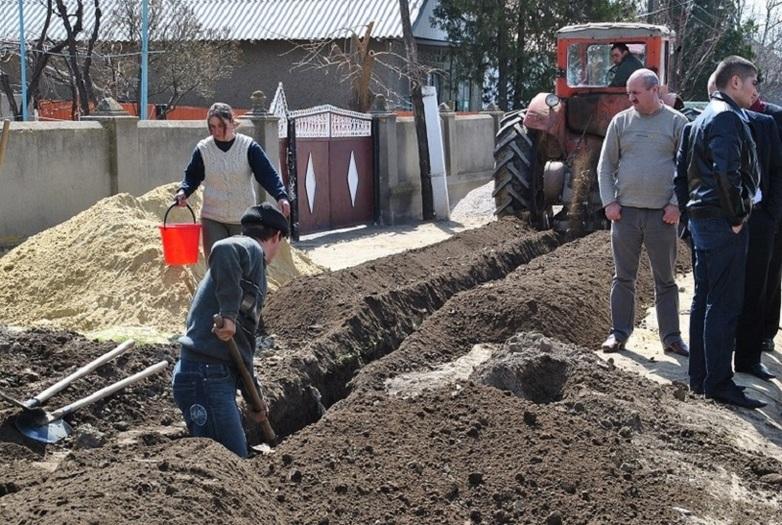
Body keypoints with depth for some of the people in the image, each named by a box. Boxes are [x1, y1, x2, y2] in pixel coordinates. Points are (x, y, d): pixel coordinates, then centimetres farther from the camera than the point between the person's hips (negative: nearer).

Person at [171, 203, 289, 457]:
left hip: (218, 378, 10)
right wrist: (229, 313, -28)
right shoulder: (251, 248, -2)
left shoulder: (252, 274, 26)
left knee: (238, 456, 14)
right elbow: (223, 250, -29)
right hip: (206, 377, -10)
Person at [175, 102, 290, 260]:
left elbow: (267, 174, -10)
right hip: (212, 219, 1)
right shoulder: (203, 149, -1)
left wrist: (280, 196, -26)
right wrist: (183, 191, -12)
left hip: (243, 219, -1)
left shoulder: (249, 146, -6)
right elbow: (192, 176, 9)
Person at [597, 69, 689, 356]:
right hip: (625, 211, 2)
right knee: (623, 277, 7)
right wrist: (608, 202, -2)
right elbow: (605, 166, 8)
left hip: (662, 214, -1)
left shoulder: (677, 122, 1)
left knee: (666, 279, 7)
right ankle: (619, 332, 17)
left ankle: (671, 337, 15)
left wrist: (676, 204, -9)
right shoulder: (620, 121, 6)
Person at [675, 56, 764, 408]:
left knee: (704, 299, 13)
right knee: (724, 304, -6)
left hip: (702, 217, 10)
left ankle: (699, 377, 20)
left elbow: (683, 165, 21)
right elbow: (727, 171, -25)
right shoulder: (728, 117, -14)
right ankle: (718, 383, -3)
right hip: (723, 221, -10)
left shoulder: (703, 118, 18)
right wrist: (738, 214, -16)